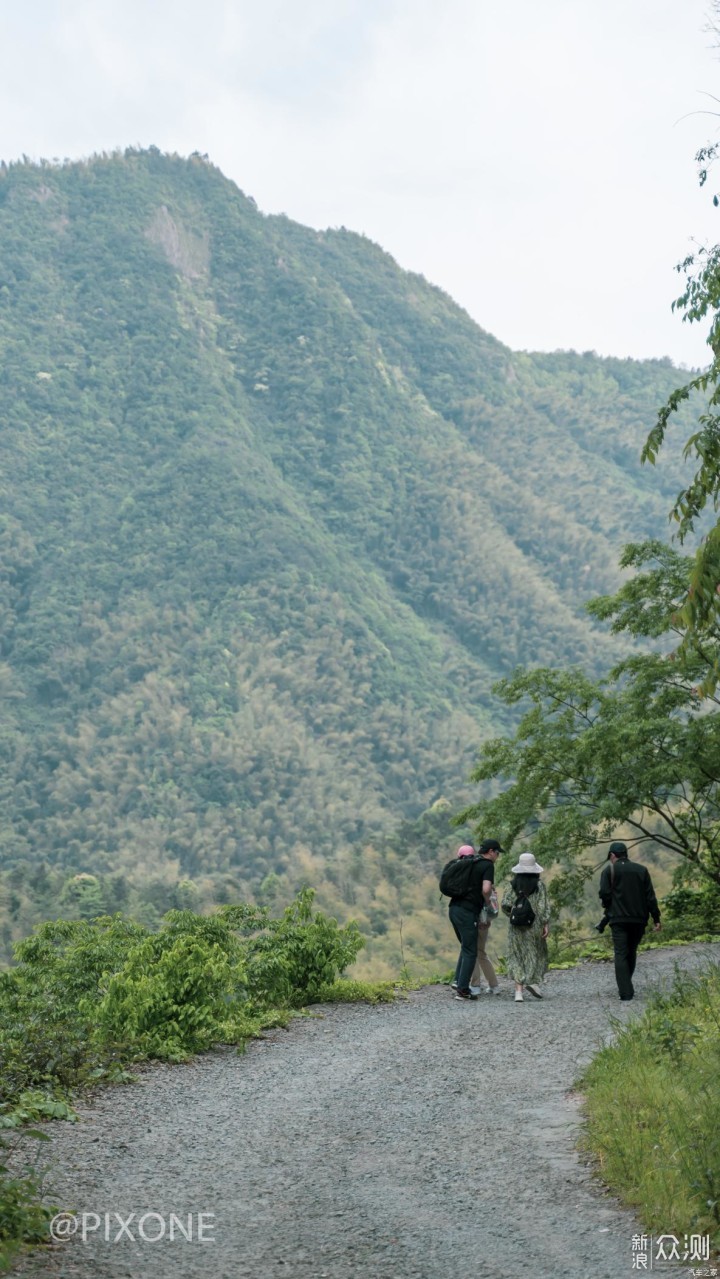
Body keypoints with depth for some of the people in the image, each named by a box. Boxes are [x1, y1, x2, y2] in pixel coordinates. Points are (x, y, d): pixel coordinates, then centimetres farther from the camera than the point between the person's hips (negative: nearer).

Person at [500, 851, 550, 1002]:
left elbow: (506, 905, -6)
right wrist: (546, 924, -5)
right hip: (535, 926, -1)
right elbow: (543, 907, -8)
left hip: (517, 927, 1)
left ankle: (518, 991, -4)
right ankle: (534, 982, 1)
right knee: (537, 954, 18)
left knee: (517, 957, 6)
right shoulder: (539, 885, -4)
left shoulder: (513, 884, -1)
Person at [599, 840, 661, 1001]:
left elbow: (604, 893, -10)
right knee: (631, 953, 18)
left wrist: (608, 908, 11)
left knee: (621, 955, -3)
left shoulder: (609, 870, 0)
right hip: (639, 919, 4)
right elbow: (650, 896, 4)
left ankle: (626, 993, -13)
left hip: (619, 919, -3)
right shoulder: (642, 870, 9)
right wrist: (656, 918, 5)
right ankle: (626, 987, 26)